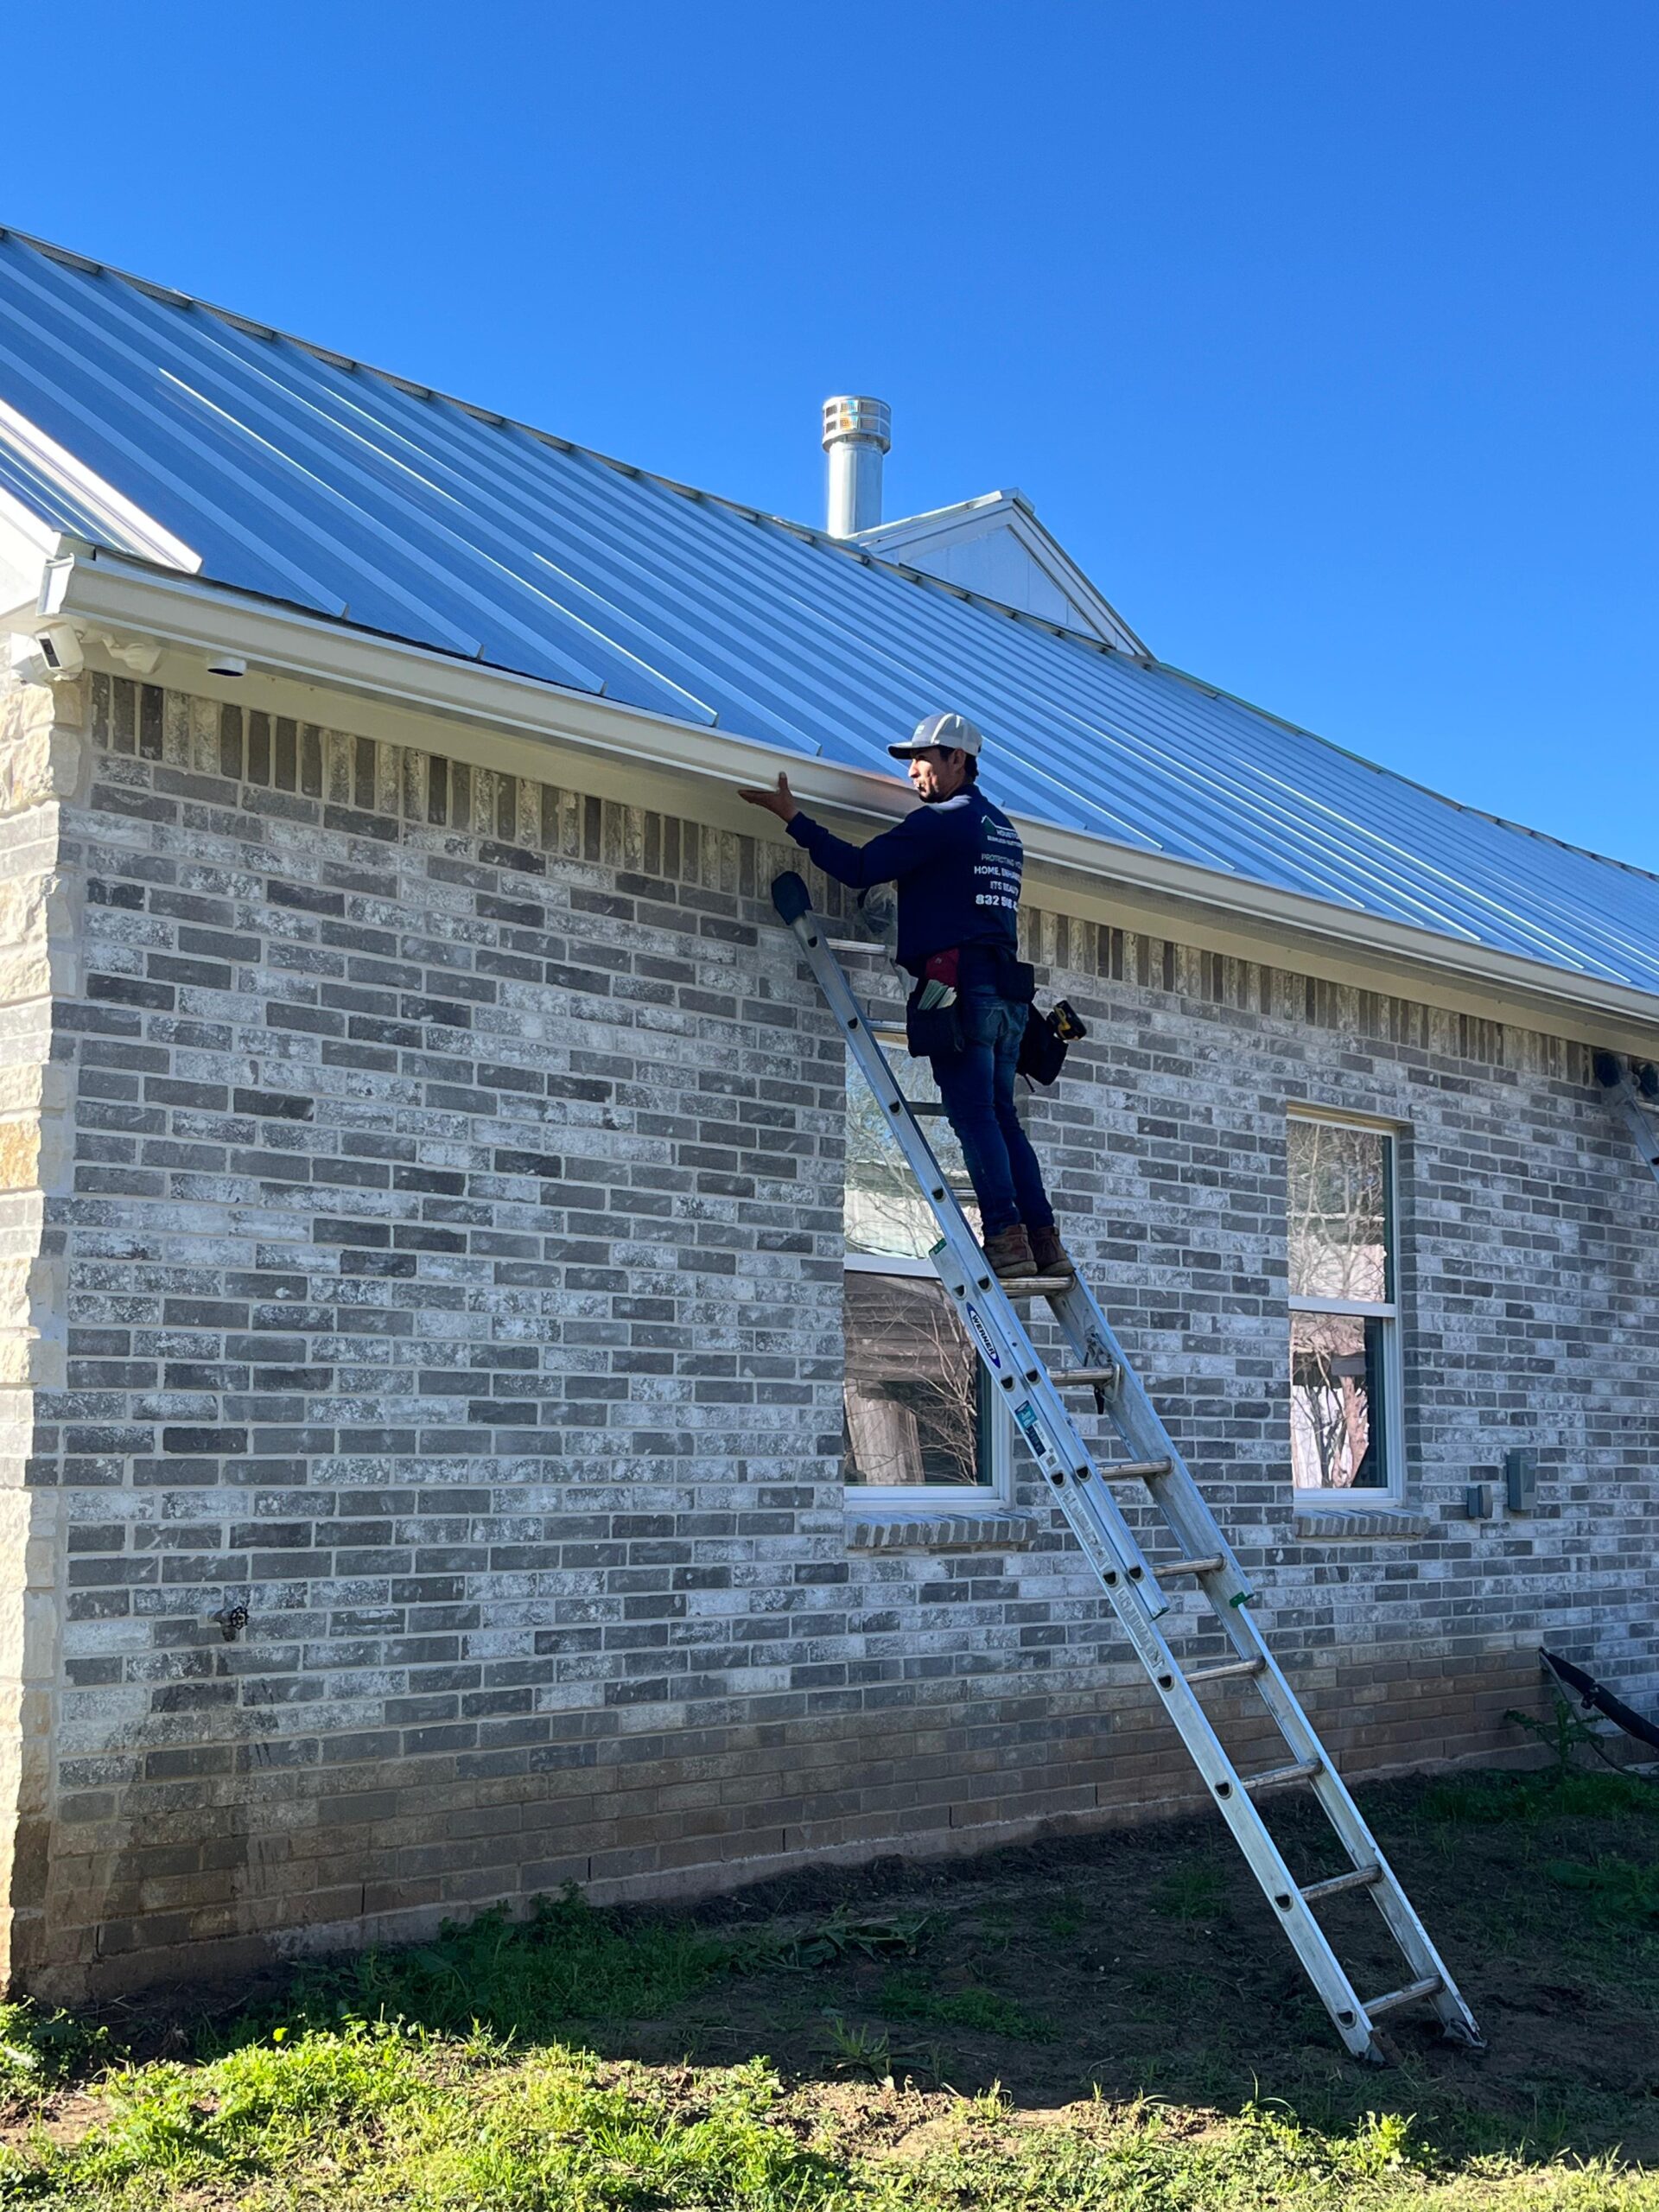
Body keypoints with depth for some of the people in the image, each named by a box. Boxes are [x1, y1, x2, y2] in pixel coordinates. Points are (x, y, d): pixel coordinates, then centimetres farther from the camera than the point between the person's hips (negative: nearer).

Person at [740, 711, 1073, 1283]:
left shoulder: (941, 821, -4)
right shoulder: (1003, 830, 23)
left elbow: (859, 869, -10)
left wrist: (792, 817, -6)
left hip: (959, 984, -8)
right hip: (1006, 988, 8)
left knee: (974, 1115, -8)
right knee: (1002, 1116, 9)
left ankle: (1006, 1237, -12)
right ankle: (1045, 1240, 5)